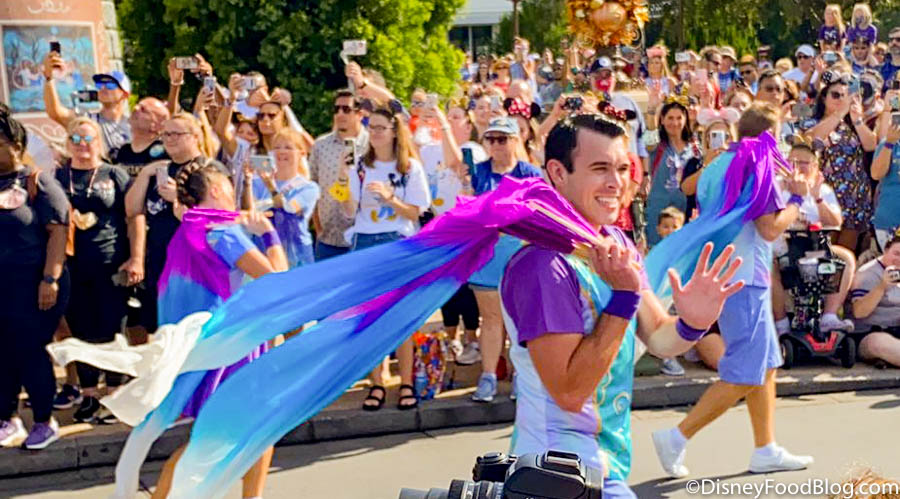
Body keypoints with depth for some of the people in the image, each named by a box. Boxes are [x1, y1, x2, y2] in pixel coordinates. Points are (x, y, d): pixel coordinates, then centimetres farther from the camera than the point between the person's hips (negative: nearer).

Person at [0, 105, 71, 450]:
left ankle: (45, 422, 17)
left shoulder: (37, 181, -6)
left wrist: (50, 279, -17)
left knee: (31, 352, 2)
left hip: (34, 283, -5)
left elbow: (58, 230, -10)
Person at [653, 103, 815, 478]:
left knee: (766, 366, 16)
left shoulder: (723, 165, 14)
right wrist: (797, 198, -3)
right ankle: (676, 439, -5)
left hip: (727, 275, 10)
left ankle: (766, 451, 21)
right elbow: (771, 229, -18)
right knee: (745, 376, -5)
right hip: (745, 279, -10)